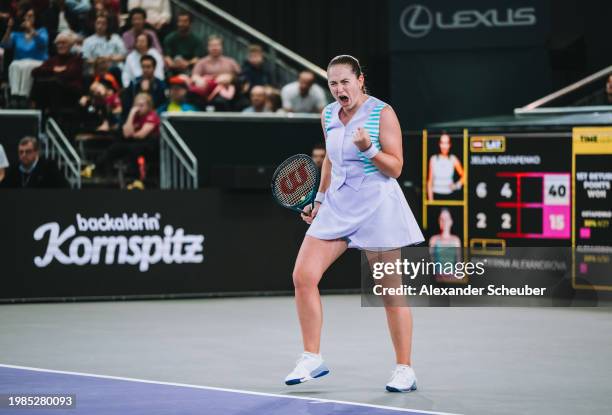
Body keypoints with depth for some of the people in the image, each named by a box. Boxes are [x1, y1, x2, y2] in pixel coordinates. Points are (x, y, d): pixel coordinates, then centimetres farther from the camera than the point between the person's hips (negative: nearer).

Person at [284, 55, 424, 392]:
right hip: (337, 207, 6)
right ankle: (312, 360, 4)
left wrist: (368, 149, -25)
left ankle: (405, 371, 8)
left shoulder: (382, 113, -9)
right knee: (303, 276, -6)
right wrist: (320, 199, 21)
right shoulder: (328, 115, 8)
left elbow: (395, 168, -9)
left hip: (376, 208, -6)